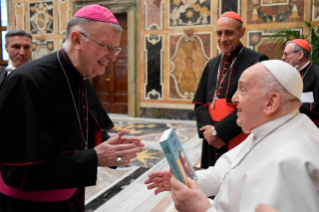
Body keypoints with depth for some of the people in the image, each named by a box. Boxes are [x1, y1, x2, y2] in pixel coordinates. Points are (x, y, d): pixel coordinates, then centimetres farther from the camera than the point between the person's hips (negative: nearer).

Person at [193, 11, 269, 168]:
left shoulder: (256, 61, -7)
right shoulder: (212, 64, 12)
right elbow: (200, 103, 10)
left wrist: (218, 130, -15)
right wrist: (207, 130, -7)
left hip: (240, 143, -5)